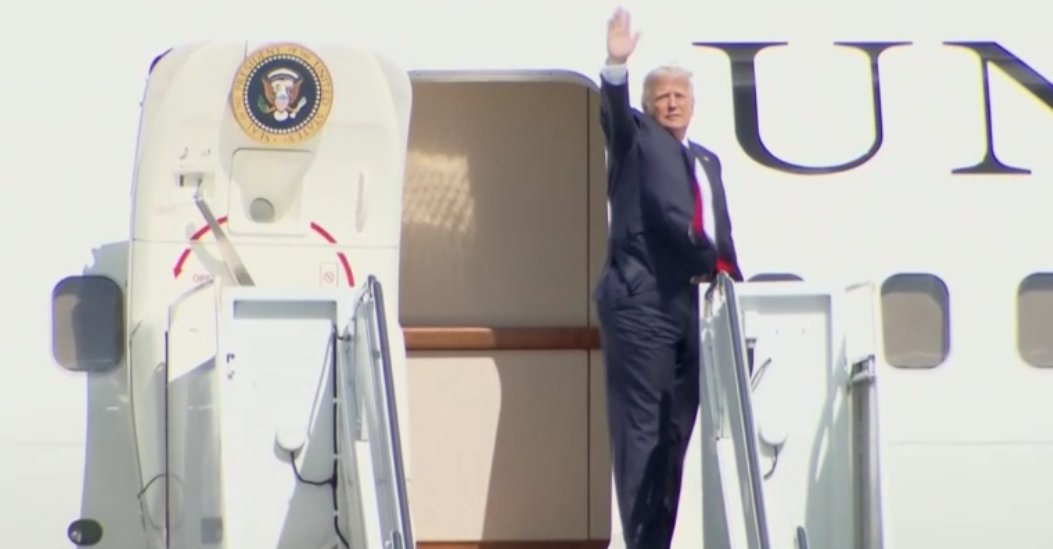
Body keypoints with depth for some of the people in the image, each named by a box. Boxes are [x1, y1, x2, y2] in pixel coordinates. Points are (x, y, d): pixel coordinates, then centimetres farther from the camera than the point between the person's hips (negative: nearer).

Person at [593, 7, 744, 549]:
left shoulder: (708, 160, 24)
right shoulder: (636, 139, 7)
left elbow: (722, 232, 22)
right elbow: (613, 111, -15)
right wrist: (617, 65, -34)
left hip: (692, 304, 6)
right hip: (641, 302, -6)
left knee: (675, 431, 7)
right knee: (640, 427, -9)